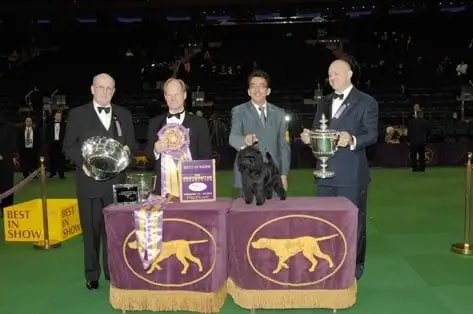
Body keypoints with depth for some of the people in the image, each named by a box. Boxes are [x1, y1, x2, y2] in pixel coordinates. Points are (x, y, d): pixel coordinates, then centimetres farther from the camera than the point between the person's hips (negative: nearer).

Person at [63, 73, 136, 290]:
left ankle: (113, 271, 19)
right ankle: (92, 275, 18)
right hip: (89, 180, -2)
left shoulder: (124, 115, 11)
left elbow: (131, 144, 14)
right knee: (91, 228, 6)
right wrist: (82, 163, -13)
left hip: (115, 180, 2)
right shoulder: (77, 114, 3)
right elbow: (68, 146, 2)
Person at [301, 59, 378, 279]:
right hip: (325, 173, 6)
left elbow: (372, 135, -9)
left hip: (352, 174, -6)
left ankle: (355, 265, 21)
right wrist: (308, 137, -6)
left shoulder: (366, 102, -3)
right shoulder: (324, 104, 15)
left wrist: (352, 140, -28)